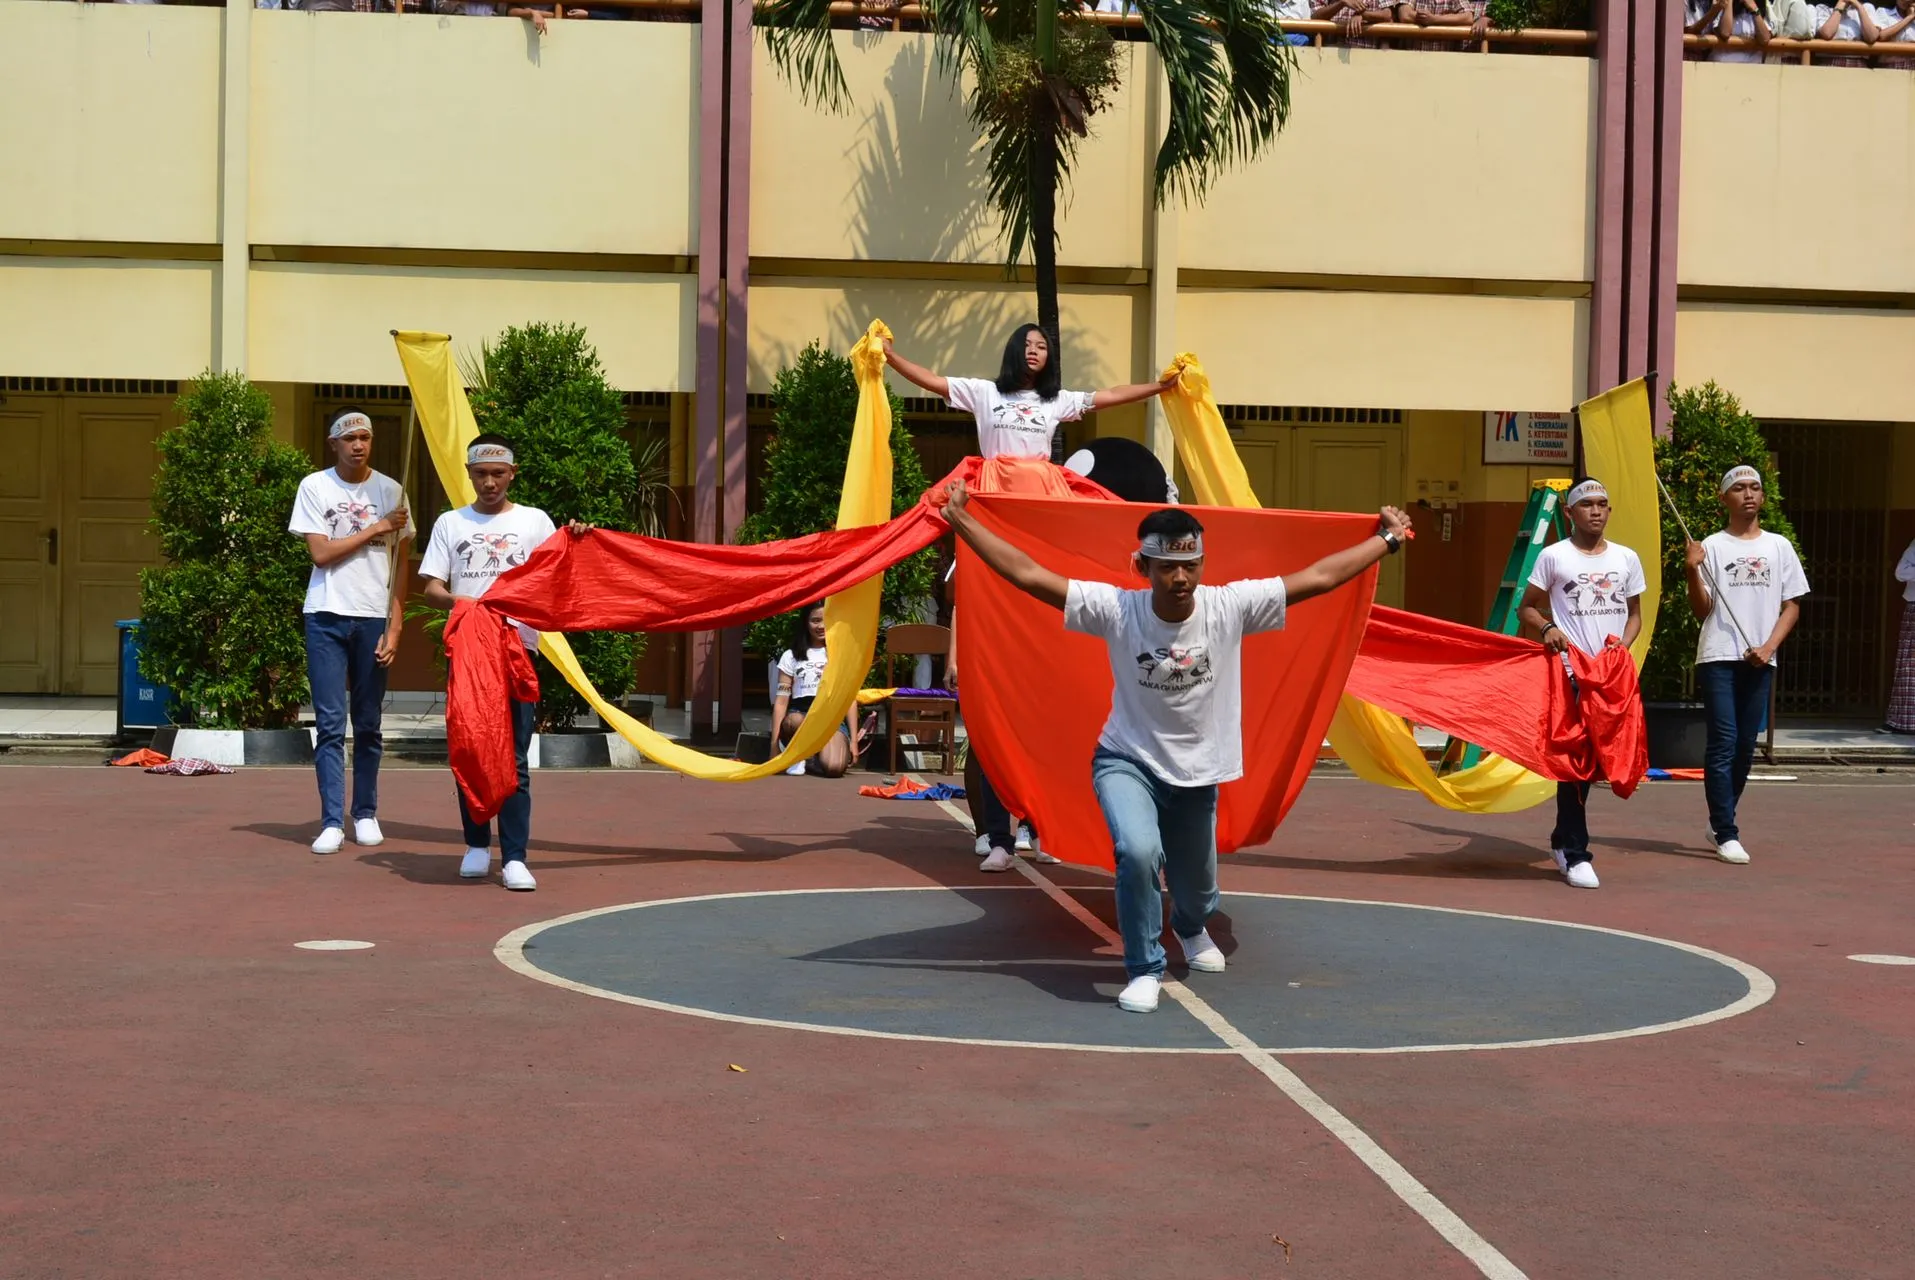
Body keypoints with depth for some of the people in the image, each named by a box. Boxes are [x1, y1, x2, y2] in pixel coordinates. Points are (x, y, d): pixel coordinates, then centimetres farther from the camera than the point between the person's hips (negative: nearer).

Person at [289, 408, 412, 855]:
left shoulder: (390, 491, 4)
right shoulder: (314, 487, 1)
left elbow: (399, 565, 5)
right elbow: (321, 553, -7)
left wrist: (394, 626, -2)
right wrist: (375, 529, -8)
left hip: (374, 618, 1)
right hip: (327, 617, -1)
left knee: (369, 725, 8)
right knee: (330, 723, -4)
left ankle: (366, 814, 19)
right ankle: (332, 822, -3)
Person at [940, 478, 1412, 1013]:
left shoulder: (1230, 606, -18)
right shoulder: (1116, 609, -22)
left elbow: (1320, 576, -12)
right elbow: (1027, 574, -23)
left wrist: (1388, 540, -8)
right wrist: (962, 522, -26)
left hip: (1198, 773, 3)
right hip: (1127, 763, -3)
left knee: (1196, 888, 20)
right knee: (1139, 850, -32)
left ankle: (1191, 930, 61)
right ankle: (1145, 970, -9)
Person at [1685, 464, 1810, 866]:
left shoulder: (1778, 546, 9)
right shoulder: (1712, 546, 1)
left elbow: (1791, 606, 9)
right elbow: (1702, 610, -1)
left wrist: (1769, 646, -5)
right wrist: (1693, 570, -17)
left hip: (1759, 662, 3)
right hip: (1718, 659, -3)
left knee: (1746, 746, 8)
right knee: (1723, 743, -8)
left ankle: (1719, 824, 21)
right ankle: (1726, 834, -8)